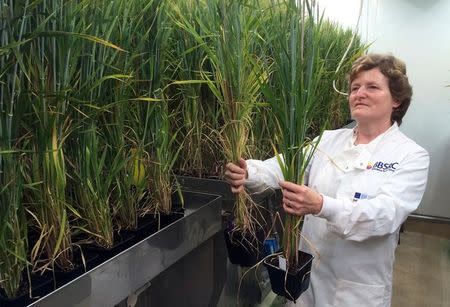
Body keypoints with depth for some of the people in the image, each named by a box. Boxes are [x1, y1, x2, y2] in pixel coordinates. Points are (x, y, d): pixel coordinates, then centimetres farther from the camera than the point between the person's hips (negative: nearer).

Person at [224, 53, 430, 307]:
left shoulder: (412, 155, -9)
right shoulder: (329, 139, 2)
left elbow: (386, 214, -24)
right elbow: (284, 166, -11)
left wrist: (322, 206, -40)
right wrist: (248, 172, -33)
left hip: (360, 286, -2)